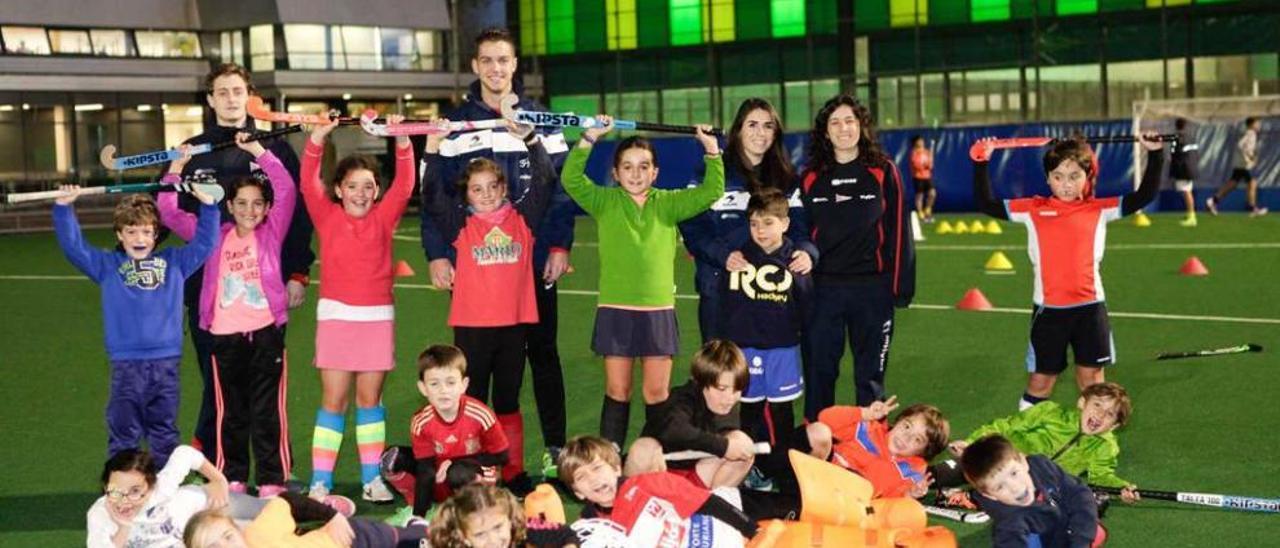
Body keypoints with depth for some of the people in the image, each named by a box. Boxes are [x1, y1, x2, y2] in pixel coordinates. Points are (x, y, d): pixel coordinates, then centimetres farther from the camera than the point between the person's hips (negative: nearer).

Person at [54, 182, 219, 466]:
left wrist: (207, 204, 0)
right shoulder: (107, 265, 9)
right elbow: (73, 245, 3)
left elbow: (204, 243, 11)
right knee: (123, 434, 2)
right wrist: (63, 207, -8)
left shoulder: (173, 261, 12)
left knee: (165, 434, 11)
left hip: (166, 361, 1)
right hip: (125, 365, -1)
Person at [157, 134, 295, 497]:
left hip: (265, 332, -2)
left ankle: (272, 480, 9)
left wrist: (259, 153, -10)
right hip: (225, 335, 2)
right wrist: (176, 170, 2)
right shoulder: (216, 236, 9)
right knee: (231, 412, 10)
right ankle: (232, 478, 21)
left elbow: (286, 190, -7)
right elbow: (170, 212, 8)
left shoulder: (272, 232, 4)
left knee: (268, 411, 2)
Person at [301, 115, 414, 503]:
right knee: (333, 400, 0)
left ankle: (372, 478, 14)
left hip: (378, 318, 2)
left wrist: (402, 143, -19)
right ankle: (320, 482, 4)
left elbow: (404, 186, -6)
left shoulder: (383, 218, 5)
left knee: (370, 398, 8)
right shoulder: (328, 217, 2)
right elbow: (308, 184, -10)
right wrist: (317, 140, -22)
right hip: (336, 316, -1)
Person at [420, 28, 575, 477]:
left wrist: (560, 246, -5)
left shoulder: (539, 120, 6)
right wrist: (437, 254, -6)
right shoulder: (457, 123, 5)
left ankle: (554, 446, 14)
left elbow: (561, 185, 4)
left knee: (542, 350, 7)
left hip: (534, 260, 0)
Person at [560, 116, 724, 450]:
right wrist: (590, 139, -20)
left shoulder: (668, 203, 7)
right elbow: (571, 179, -12)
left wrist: (712, 151, -11)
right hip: (615, 309, -1)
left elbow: (711, 192, 0)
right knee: (617, 390, 6)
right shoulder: (604, 202, 2)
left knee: (657, 392, 7)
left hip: (658, 309, 1)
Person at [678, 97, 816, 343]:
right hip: (721, 290, -3)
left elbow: (799, 229, 7)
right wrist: (723, 255, -22)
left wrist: (806, 253, -15)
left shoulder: (786, 180, 14)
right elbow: (692, 228, -4)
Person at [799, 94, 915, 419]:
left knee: (870, 373, 8)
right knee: (818, 371, 5)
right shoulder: (811, 178, 6)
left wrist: (900, 285, -4)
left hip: (872, 286, -1)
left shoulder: (883, 172, 1)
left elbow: (898, 230, 0)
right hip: (823, 287, 2)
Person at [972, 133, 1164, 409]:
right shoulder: (1034, 209, 3)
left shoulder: (1099, 209, 4)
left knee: (1092, 380, 10)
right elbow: (986, 204, 5)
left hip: (1089, 307, 1)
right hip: (1048, 309, 0)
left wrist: (1155, 155, -6)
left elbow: (1144, 196, 2)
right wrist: (980, 164, -2)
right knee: (1040, 382, 8)